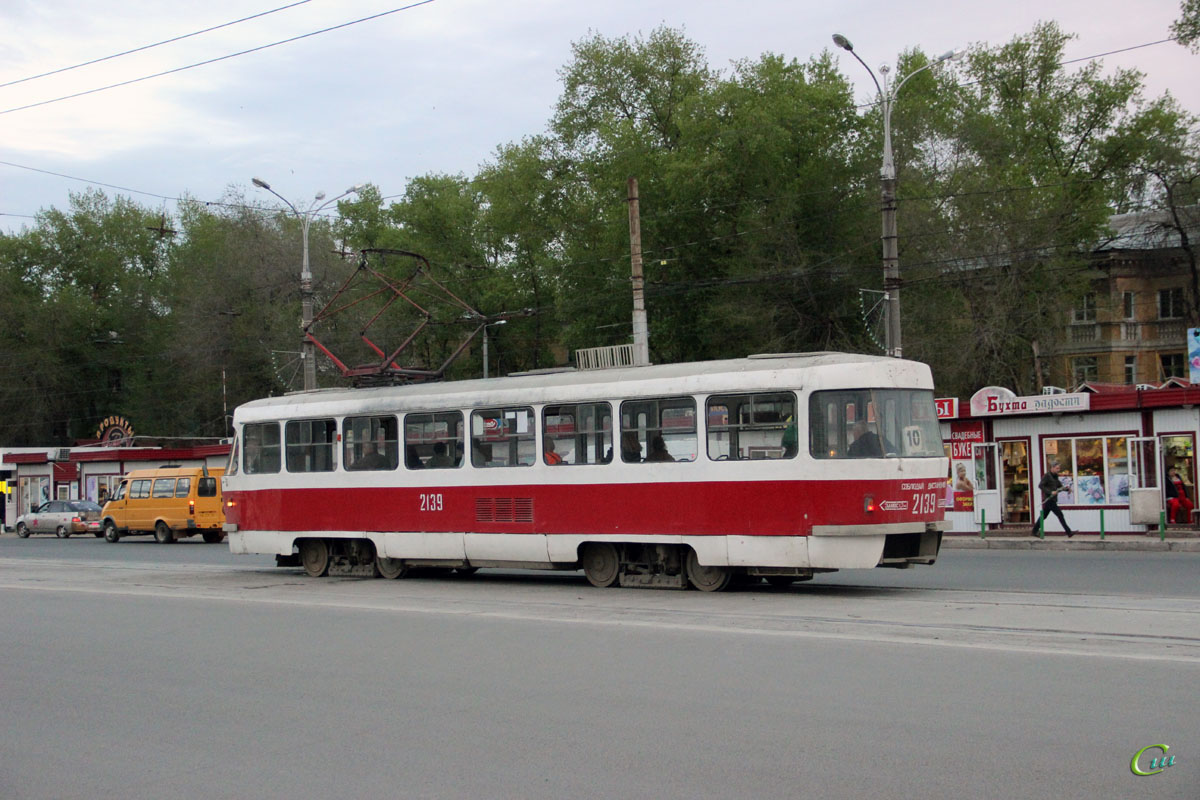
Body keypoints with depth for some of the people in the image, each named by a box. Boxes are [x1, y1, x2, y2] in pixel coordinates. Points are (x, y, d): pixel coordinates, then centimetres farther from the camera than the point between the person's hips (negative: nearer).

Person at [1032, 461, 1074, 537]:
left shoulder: (1055, 477, 17)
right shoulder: (1046, 476, -10)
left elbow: (1060, 486, 20)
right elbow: (1040, 486, -19)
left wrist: (1066, 488, -1)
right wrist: (1050, 492, -25)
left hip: (1052, 500, 9)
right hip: (1048, 499, -9)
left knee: (1043, 516, 13)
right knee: (1060, 515, -10)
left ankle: (1034, 531, 19)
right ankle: (1069, 532, -9)